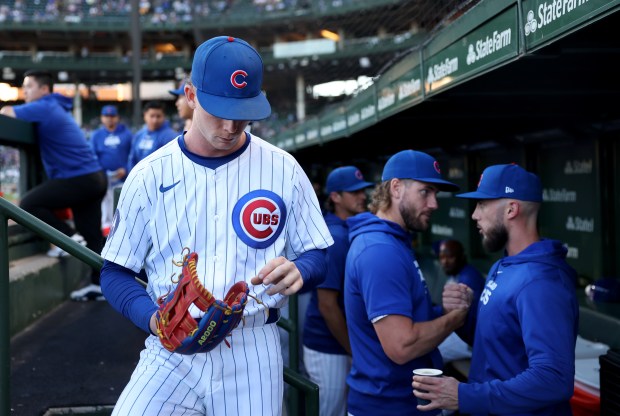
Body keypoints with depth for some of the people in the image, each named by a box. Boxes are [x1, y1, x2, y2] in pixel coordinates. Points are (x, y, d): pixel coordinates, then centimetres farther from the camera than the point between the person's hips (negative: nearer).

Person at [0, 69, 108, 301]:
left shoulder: (45, 108, -9)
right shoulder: (54, 108, 21)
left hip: (79, 179, -10)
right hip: (94, 178, 10)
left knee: (28, 204, -5)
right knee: (91, 235, 9)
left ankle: (70, 238, -1)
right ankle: (99, 285, 12)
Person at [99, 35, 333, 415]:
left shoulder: (283, 169, 2)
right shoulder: (150, 174, 1)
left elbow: (320, 256, 6)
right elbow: (116, 272, 4)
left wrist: (298, 271, -17)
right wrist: (153, 318, -16)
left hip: (254, 352, 1)